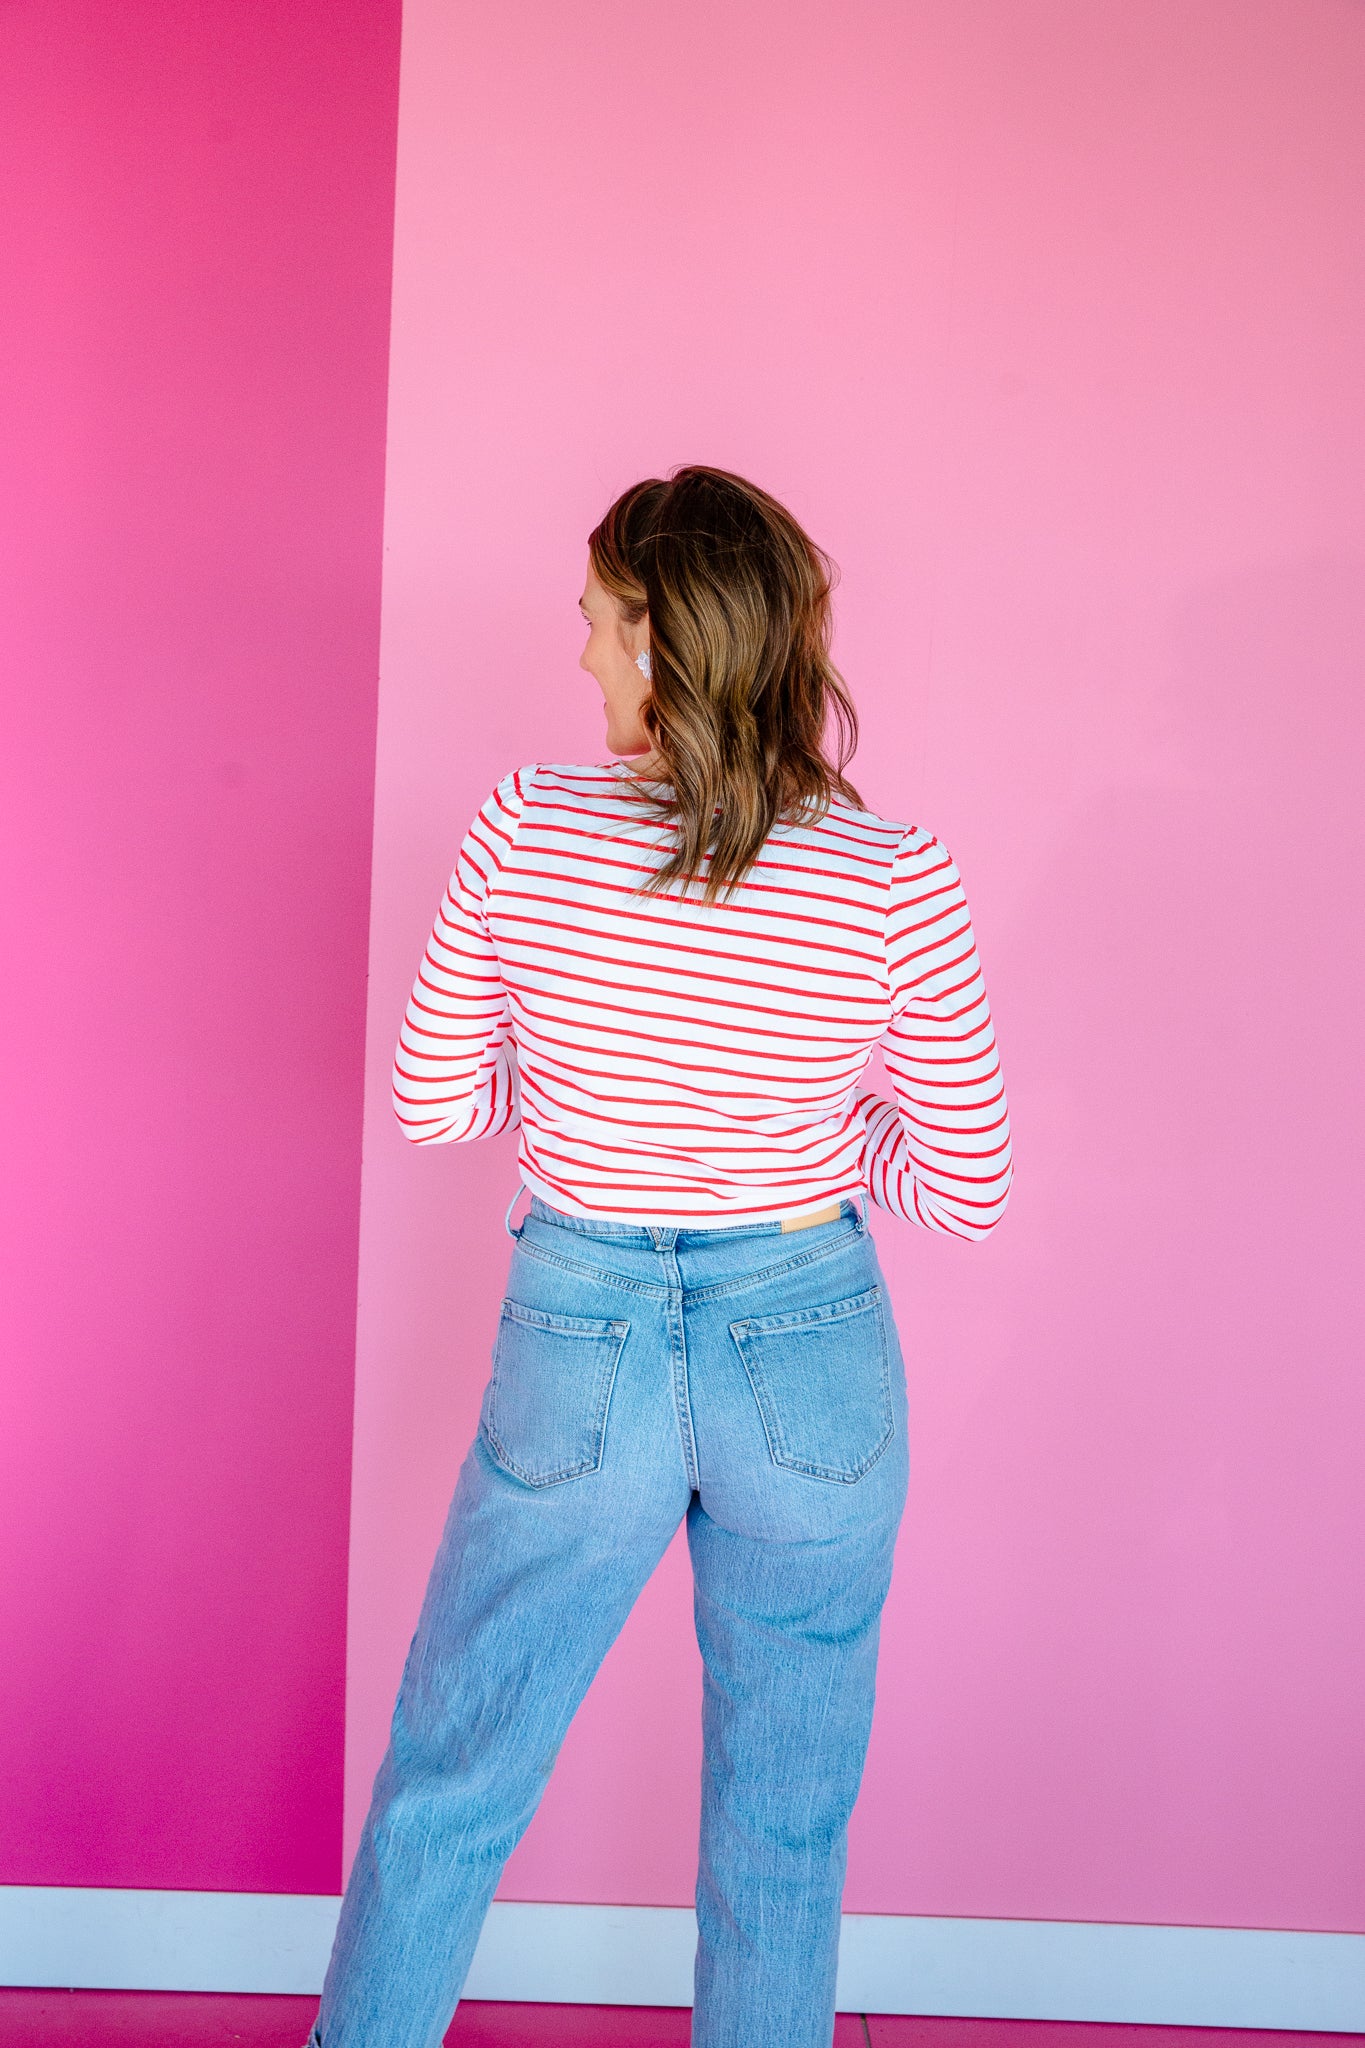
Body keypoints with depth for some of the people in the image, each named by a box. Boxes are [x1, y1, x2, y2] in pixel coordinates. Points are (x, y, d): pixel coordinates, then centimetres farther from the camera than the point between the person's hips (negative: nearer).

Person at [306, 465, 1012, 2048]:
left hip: (576, 1354, 0)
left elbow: (430, 1101, 0)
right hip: (808, 1363, 0)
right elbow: (967, 1188, -6)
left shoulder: (526, 830, -11)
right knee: (783, 1829, 21)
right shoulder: (897, 880, -13)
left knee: (447, 1787, 20)